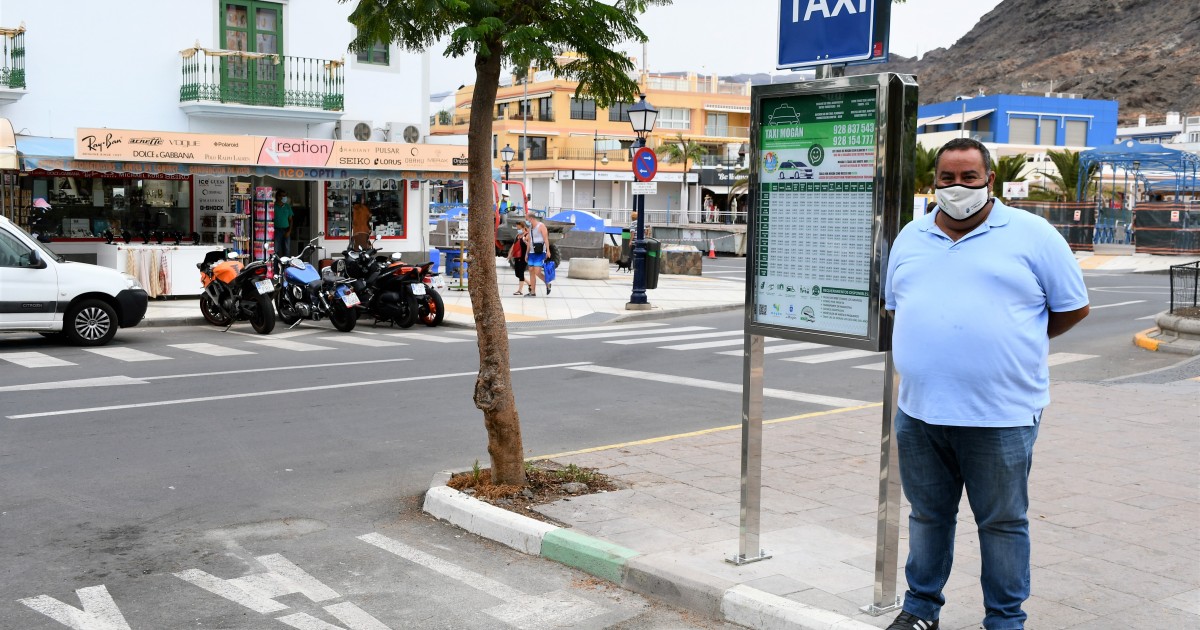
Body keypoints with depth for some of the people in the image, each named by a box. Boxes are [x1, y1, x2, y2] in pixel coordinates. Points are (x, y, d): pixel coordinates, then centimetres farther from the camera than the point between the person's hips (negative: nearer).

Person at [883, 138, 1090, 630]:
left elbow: (1073, 308, 3)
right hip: (919, 411, 4)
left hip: (1000, 415, -4)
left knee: (1002, 523, 8)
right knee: (927, 516, 16)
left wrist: (1013, 345, 6)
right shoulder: (911, 237, 11)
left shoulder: (1031, 234, -2)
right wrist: (932, 345, 9)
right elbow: (894, 305, 22)